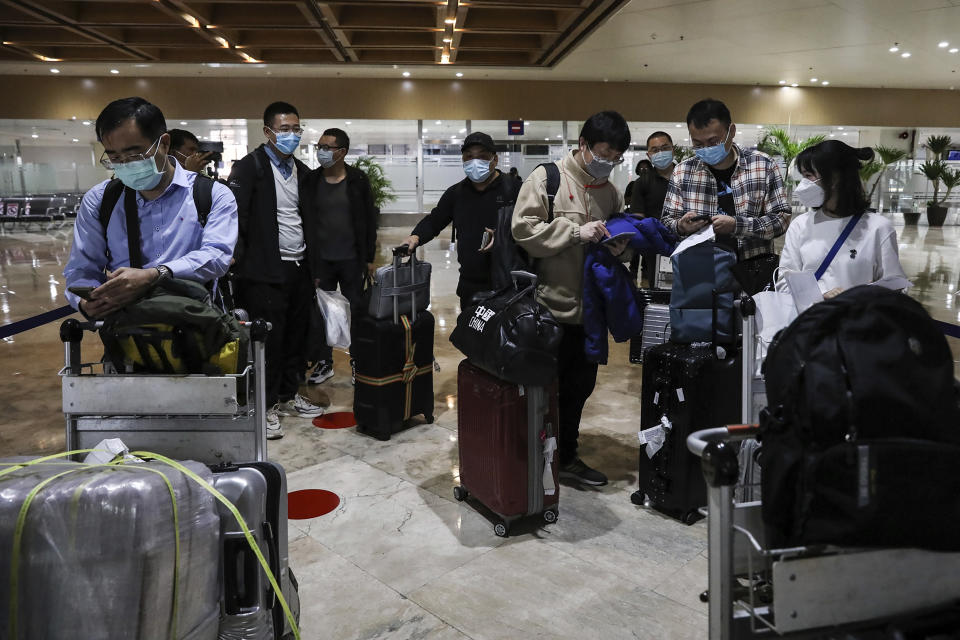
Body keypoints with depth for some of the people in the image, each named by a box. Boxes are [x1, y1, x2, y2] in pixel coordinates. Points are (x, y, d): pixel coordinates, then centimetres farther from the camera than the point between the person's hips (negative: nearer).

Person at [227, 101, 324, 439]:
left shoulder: (302, 171, 15)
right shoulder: (249, 167, -6)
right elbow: (236, 217, -12)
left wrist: (313, 265, 13)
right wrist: (241, 262, -18)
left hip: (299, 268, 7)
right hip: (267, 271, -6)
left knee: (296, 336, 12)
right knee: (269, 339, -2)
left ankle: (288, 396, 26)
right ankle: (265, 407, 10)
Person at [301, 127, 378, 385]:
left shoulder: (358, 180, -1)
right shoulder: (310, 181, 1)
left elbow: (369, 219, 2)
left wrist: (369, 257, -1)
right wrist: (307, 260, -3)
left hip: (351, 260, -1)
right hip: (321, 260, 1)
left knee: (355, 310, 8)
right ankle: (324, 363, 20)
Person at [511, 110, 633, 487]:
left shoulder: (611, 192, 12)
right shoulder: (546, 178, -9)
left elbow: (623, 240, 21)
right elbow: (523, 228, -19)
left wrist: (620, 247, -2)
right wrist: (576, 232, -23)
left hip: (590, 309, 7)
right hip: (551, 306, -7)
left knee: (581, 385, 18)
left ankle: (566, 456, 35)